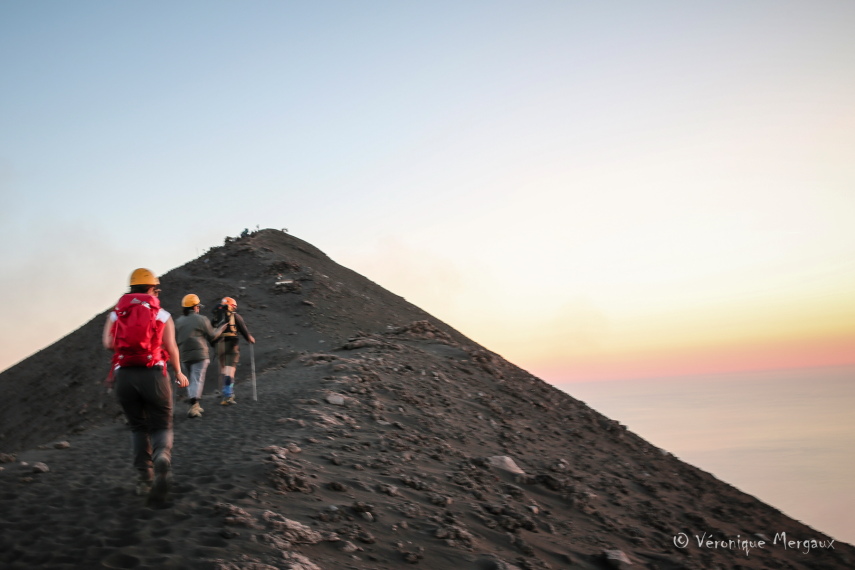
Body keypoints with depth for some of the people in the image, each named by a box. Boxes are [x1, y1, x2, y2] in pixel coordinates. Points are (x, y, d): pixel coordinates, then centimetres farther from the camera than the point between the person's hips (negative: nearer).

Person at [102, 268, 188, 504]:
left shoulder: (115, 313, 10)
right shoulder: (162, 315, 6)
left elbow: (108, 343, -4)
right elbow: (171, 348, 1)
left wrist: (126, 343, 17)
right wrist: (179, 373, 16)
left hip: (124, 375, 2)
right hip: (153, 374, -2)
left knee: (138, 426, 18)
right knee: (161, 426, 7)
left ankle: (145, 477, 11)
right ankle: (162, 458, -24)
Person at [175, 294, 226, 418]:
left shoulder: (178, 321, 8)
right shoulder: (202, 319, -5)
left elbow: (175, 340, 11)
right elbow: (212, 336, 3)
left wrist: (177, 353, 24)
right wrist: (221, 329, 18)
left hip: (184, 356, 4)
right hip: (200, 354, -4)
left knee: (191, 380, 15)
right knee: (197, 380, -6)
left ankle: (195, 405, 14)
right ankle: (194, 405, -19)